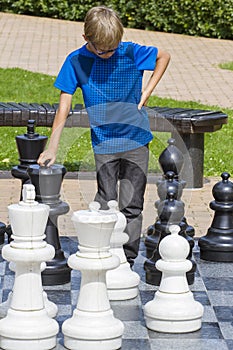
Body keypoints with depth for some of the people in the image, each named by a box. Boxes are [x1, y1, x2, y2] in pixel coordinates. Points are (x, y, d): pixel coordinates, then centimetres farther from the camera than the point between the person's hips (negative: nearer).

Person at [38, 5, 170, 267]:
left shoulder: (130, 52, -9)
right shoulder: (76, 61, -7)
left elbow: (164, 56, 10)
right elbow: (64, 107, -5)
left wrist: (147, 92, 0)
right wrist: (52, 149, -8)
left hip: (136, 139, 0)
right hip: (103, 145, 0)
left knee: (132, 206, 1)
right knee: (105, 204, 1)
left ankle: (128, 260, 6)